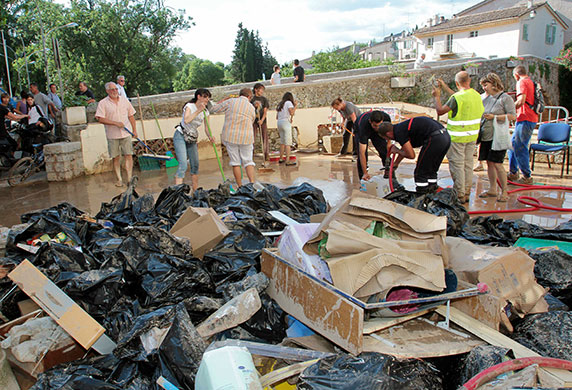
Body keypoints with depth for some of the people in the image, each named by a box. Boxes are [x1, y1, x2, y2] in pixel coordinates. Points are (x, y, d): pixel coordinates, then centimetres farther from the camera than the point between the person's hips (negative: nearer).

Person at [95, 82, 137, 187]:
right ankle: (119, 179, 13)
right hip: (112, 135, -2)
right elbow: (100, 119, -11)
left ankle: (129, 178, 3)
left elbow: (131, 116, 15)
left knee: (128, 155, -3)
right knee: (116, 158, 3)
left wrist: (134, 130, 10)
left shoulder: (124, 100, 9)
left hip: (126, 134, 2)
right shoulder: (103, 103, -2)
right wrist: (116, 123, -18)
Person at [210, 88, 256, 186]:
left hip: (230, 136, -1)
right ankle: (252, 183, -7)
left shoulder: (231, 101, 1)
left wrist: (222, 101, 19)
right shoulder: (251, 107, 7)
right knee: (248, 161, 8)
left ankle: (240, 187, 7)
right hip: (246, 137, 1)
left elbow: (213, 110, 4)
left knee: (235, 162, 6)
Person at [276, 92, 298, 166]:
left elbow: (277, 117, 19)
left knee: (282, 142, 16)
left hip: (279, 123, 8)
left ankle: (281, 159, 19)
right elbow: (292, 113, -15)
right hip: (286, 122, -8)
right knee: (288, 142, -9)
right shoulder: (289, 102, -1)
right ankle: (288, 160, -14)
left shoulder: (280, 104, 20)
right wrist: (295, 105, -3)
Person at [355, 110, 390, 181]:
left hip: (376, 132, 3)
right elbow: (362, 153, -44)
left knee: (385, 152, -12)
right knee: (361, 155, -20)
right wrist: (365, 173, -46)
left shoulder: (386, 118, -36)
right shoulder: (364, 125, -45)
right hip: (359, 130, -3)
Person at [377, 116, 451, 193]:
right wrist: (395, 164, 50)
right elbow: (406, 149, 40)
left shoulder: (399, 132, -6)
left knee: (420, 172, 4)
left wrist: (397, 151, 12)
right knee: (431, 171, 23)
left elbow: (411, 155, -6)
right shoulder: (402, 126, 24)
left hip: (435, 139, -10)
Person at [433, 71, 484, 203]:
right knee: (468, 164, 14)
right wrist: (445, 87, 28)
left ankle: (459, 195, 4)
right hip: (472, 135, 7)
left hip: (457, 137, -7)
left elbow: (440, 111, -12)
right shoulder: (476, 95, 4)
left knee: (457, 165, 0)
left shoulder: (457, 97, -20)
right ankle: (466, 193, 22)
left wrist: (437, 96, 4)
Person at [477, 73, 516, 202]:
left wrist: (494, 117, -17)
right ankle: (492, 189, 21)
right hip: (485, 137, 6)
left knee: (497, 164, -8)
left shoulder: (505, 98, -7)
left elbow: (513, 116, -13)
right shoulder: (484, 97, 12)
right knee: (489, 163, 10)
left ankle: (504, 192, 4)